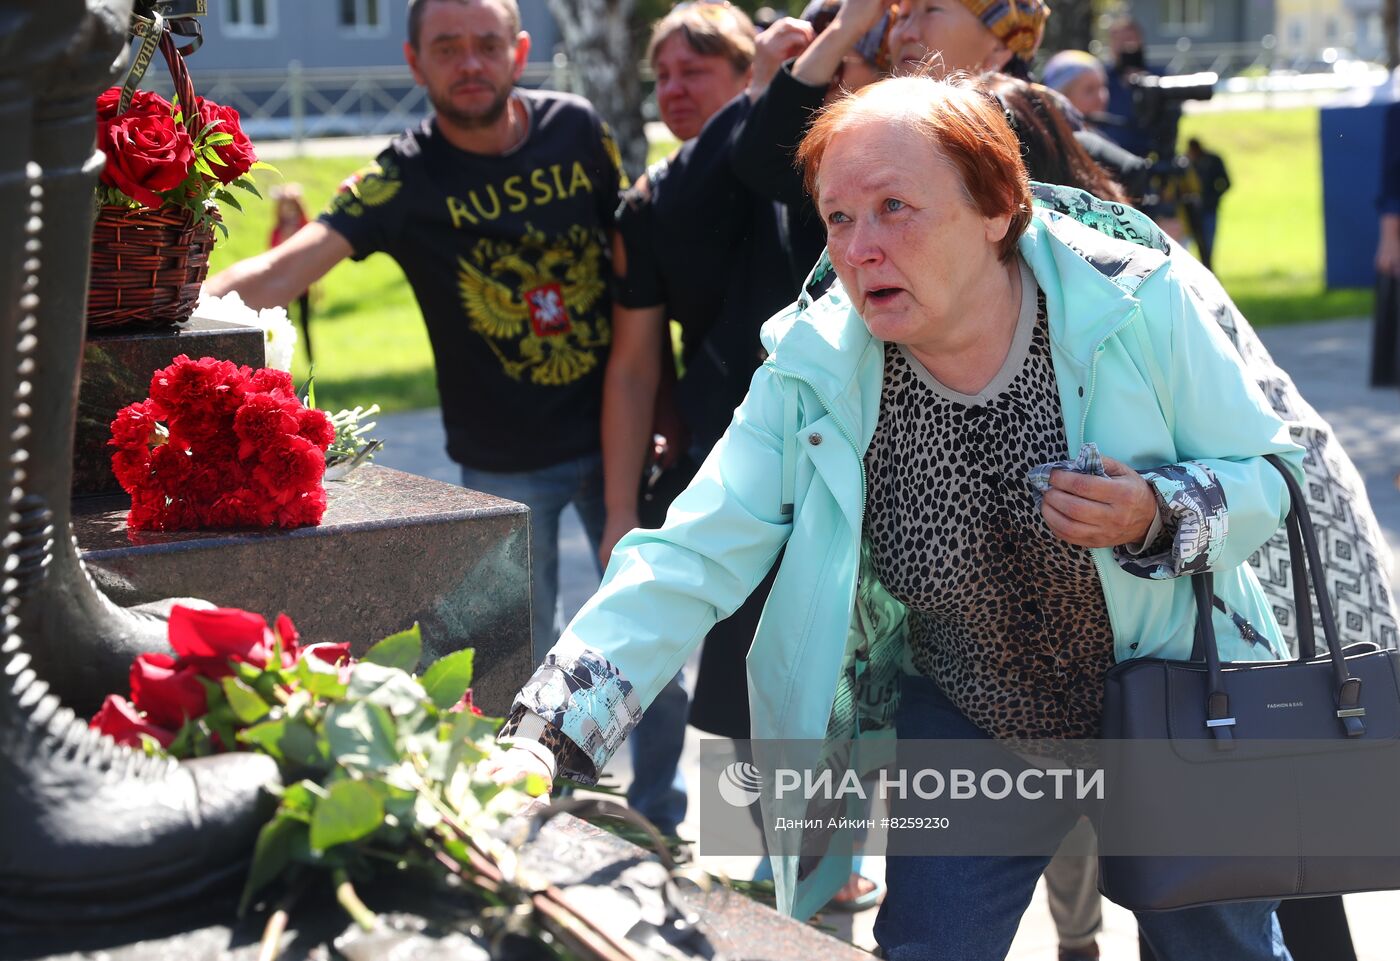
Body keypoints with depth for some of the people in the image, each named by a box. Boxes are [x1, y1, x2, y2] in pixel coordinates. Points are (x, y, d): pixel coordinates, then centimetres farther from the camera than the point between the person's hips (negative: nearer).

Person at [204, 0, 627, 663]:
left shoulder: (577, 130, -5)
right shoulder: (405, 179, -14)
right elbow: (280, 273, -26)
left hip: (613, 437, 2)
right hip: (503, 465, -2)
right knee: (522, 658, 8)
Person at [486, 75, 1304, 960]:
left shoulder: (1136, 306, -21)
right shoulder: (813, 372, -18)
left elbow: (1270, 471, -8)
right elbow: (690, 563, -22)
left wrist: (1157, 518, -31)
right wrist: (549, 742, -34)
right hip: (966, 725, 1)